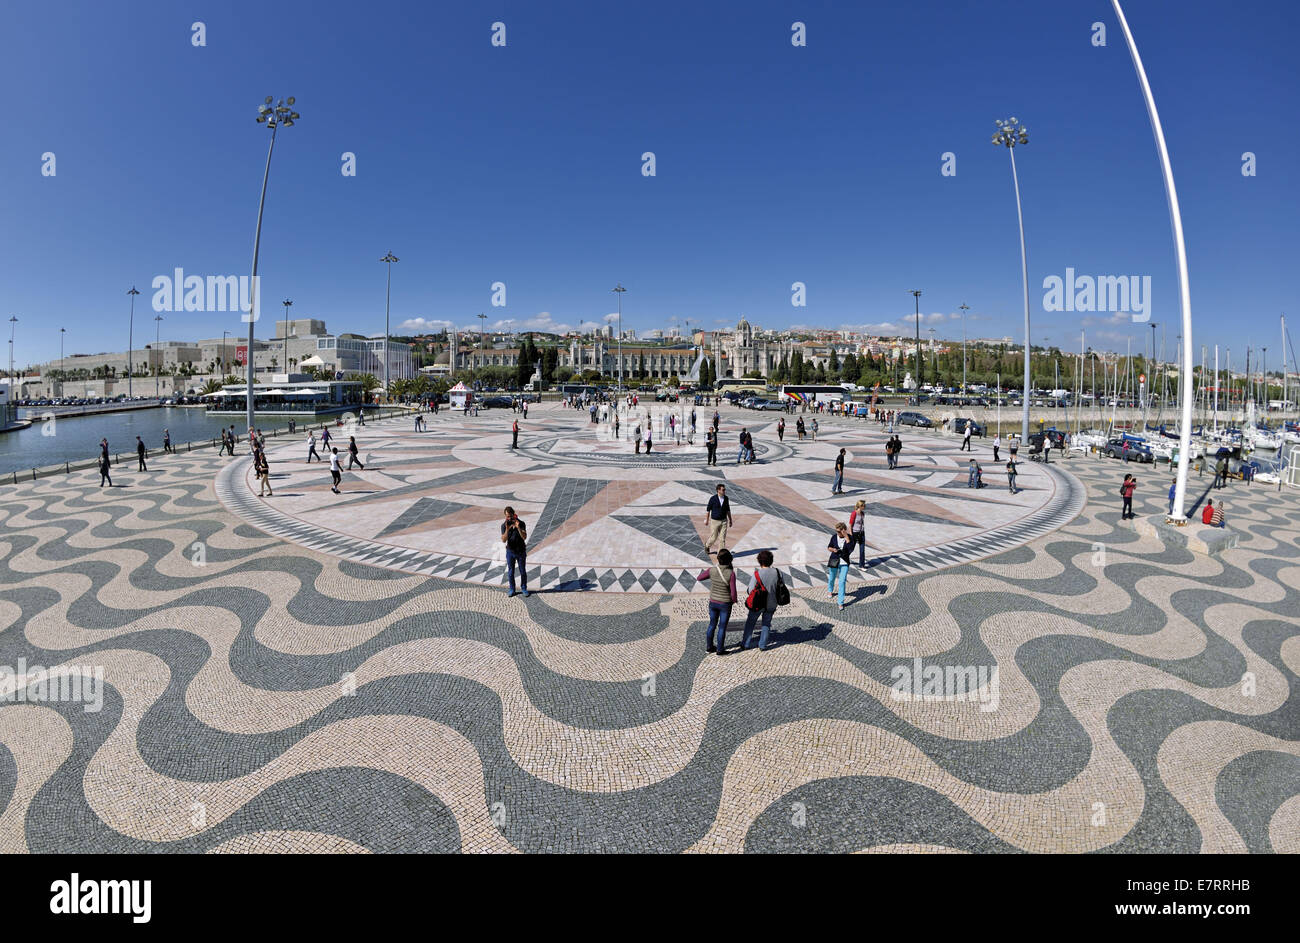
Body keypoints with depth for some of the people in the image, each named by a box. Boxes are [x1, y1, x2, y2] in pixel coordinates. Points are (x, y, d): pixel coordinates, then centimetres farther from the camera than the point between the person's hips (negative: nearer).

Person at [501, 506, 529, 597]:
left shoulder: (521, 523, -15)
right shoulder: (504, 525, -11)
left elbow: (524, 537, -25)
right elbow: (503, 540, -20)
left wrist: (518, 527, -39)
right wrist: (507, 530, -36)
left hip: (521, 551, -1)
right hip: (510, 552, 1)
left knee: (523, 571, 10)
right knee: (511, 572, 11)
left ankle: (524, 588, 28)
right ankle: (512, 589, 28)